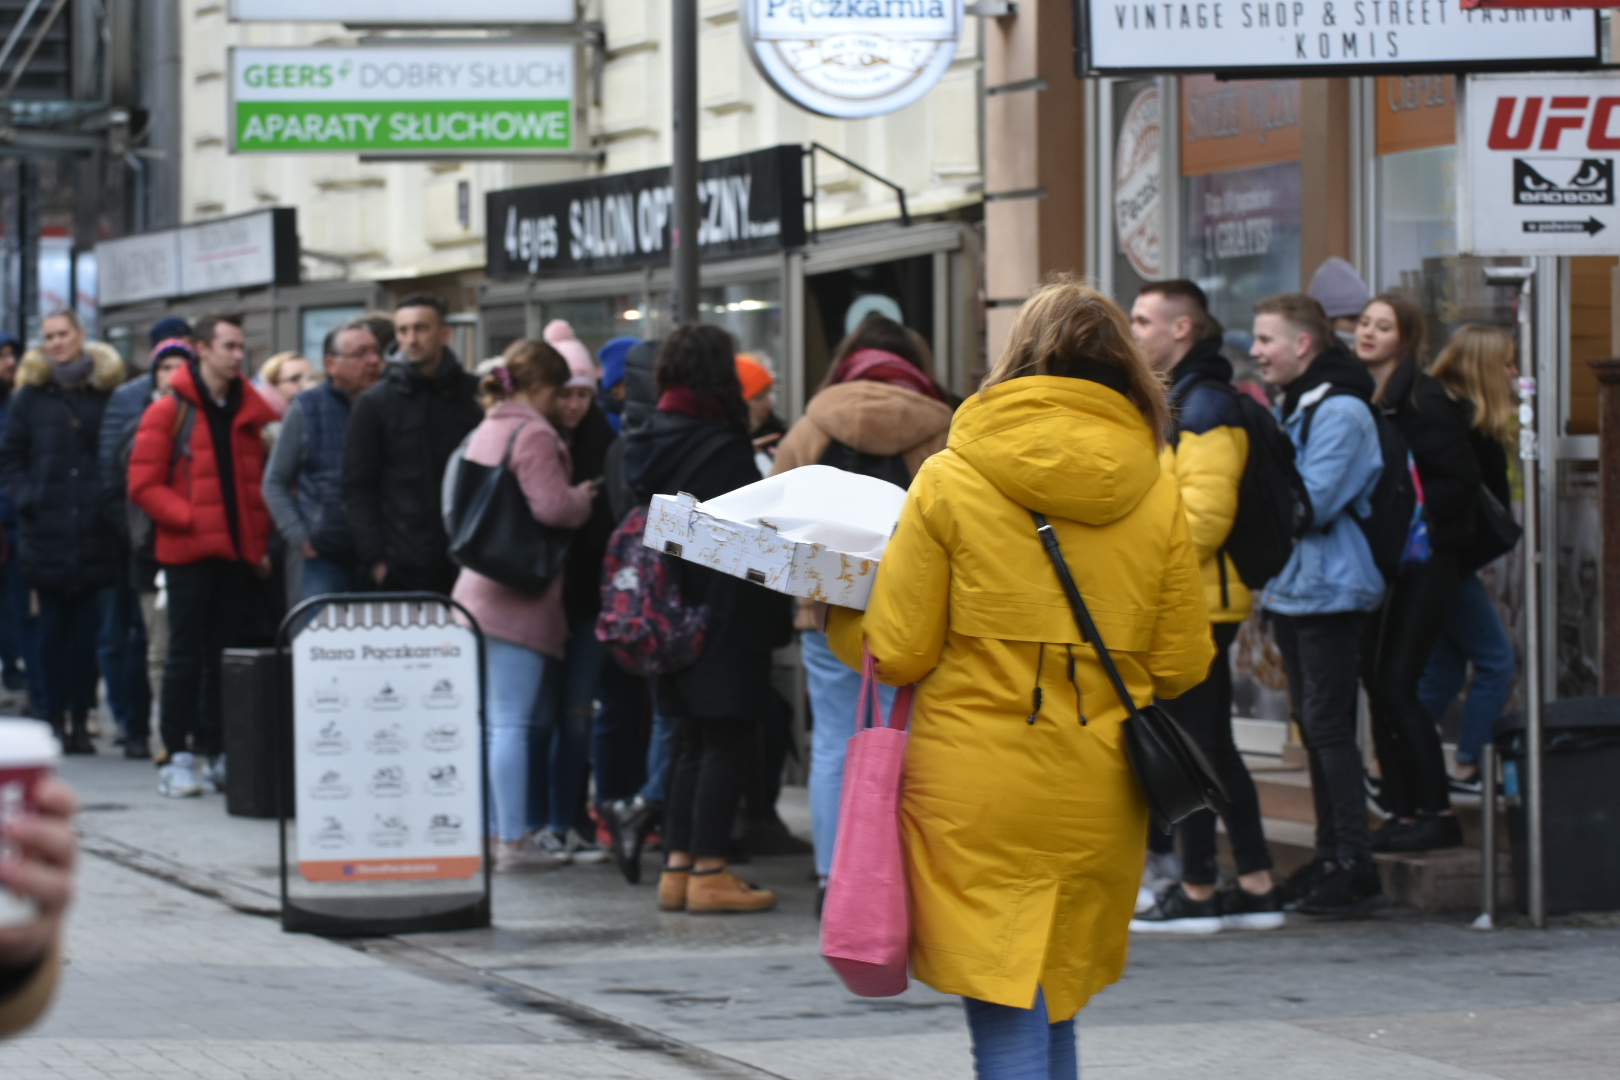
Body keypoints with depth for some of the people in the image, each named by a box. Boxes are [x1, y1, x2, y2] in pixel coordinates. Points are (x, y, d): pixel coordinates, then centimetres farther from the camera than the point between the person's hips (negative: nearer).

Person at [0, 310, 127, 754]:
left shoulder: (106, 391, 3)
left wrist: (112, 501, -6)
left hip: (94, 530, 0)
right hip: (47, 530, 0)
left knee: (86, 626, 1)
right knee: (54, 624, 2)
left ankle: (80, 721, 6)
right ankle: (56, 718, 6)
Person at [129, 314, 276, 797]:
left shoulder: (248, 412, 11)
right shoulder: (169, 411, -3)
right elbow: (143, 484, -6)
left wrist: (259, 543, 6)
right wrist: (189, 519, -16)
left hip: (236, 553, 4)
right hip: (188, 552, -4)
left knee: (226, 657, 6)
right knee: (186, 655, -2)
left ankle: (216, 755, 12)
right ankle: (177, 759, 1)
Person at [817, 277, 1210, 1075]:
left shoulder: (950, 480, -5)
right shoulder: (1157, 494, 2)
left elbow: (897, 654, -3)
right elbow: (1180, 665, 5)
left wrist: (834, 621, 17)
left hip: (977, 790, -3)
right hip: (1098, 800, 3)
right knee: (1056, 1009, 18)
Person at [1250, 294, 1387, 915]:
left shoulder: (1340, 410, -14)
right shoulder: (1289, 407, 15)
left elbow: (1311, 502, -21)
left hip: (1328, 588, -10)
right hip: (1291, 586, 10)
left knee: (1328, 723, -10)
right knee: (1311, 724, 12)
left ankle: (1356, 867, -9)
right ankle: (1329, 855, 17)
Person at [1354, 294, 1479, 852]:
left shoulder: (1424, 400, -11)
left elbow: (1461, 482, -14)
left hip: (1420, 560, -7)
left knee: (1395, 687, -10)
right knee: (1378, 686, 6)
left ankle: (1436, 812, -3)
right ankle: (1403, 810, 12)